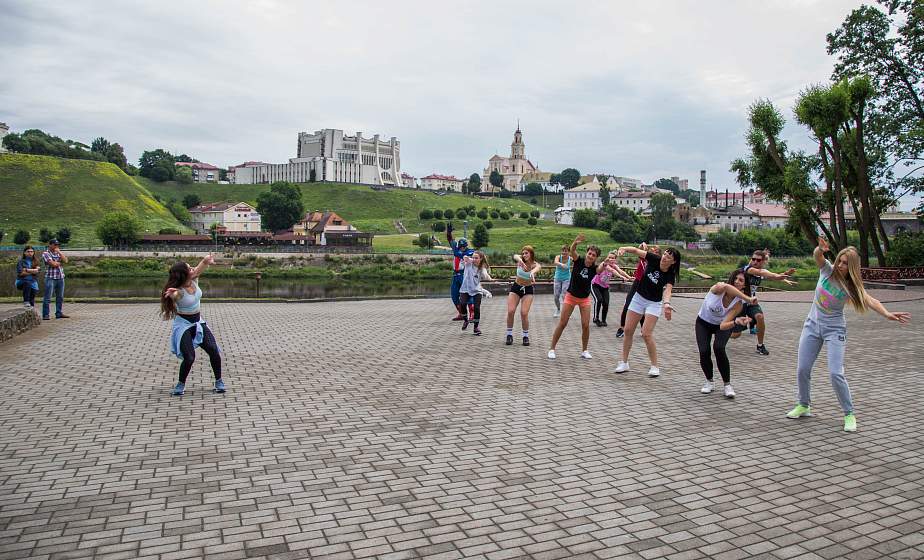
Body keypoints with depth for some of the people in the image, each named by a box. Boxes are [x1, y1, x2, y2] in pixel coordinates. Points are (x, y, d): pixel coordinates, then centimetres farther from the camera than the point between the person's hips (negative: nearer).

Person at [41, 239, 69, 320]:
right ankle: (46, 315, -3)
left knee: (60, 297, 9)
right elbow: (53, 264, -15)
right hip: (50, 277, -6)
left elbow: (65, 261, 0)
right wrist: (60, 262, 2)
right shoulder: (45, 253, -3)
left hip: (60, 277, 6)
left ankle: (59, 313, 16)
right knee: (47, 298, -5)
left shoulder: (59, 253, 17)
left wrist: (59, 252, -3)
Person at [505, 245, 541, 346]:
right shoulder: (520, 260, -11)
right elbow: (515, 256, -36)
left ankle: (526, 336, 5)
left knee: (524, 313, -13)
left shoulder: (536, 265, -16)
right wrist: (519, 259, -62)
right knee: (510, 311, -9)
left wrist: (532, 273, -67)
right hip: (515, 288, 2)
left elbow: (536, 269, -41)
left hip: (527, 290, -2)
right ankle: (509, 335, 8)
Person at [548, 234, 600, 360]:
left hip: (584, 299, 1)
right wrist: (575, 242, -56)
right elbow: (572, 251, -34)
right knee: (562, 323, 0)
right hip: (571, 296, -1)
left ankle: (584, 350, 15)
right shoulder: (578, 261, -16)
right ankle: (552, 348, 11)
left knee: (585, 325, -4)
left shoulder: (594, 268, -13)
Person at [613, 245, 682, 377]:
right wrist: (624, 249, -38)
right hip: (639, 298, 4)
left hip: (654, 303, -3)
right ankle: (624, 363, 17)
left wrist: (666, 304, -59)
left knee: (646, 334, -14)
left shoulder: (670, 276, -21)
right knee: (628, 330, 4)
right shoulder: (654, 259, -15)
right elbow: (636, 250, -17)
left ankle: (655, 366, 2)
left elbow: (668, 290, -39)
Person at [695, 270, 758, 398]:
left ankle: (727, 384, -10)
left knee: (719, 348, -27)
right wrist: (748, 299, -61)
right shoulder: (718, 288, -28)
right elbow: (725, 287, -56)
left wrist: (736, 322, -53)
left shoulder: (738, 303, -24)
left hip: (721, 325, 0)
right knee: (704, 351, -18)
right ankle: (709, 381, 11)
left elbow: (723, 326, -33)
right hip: (703, 323, 0)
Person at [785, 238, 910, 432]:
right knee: (802, 370, 4)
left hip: (834, 330, -3)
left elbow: (870, 301, -27)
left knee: (836, 373, -14)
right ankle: (804, 406, 25)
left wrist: (887, 313, -46)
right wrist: (820, 249, -48)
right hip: (812, 325, 3)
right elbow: (817, 256, -24)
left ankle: (849, 414, 4)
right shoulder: (828, 270, -5)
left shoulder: (852, 287, -11)